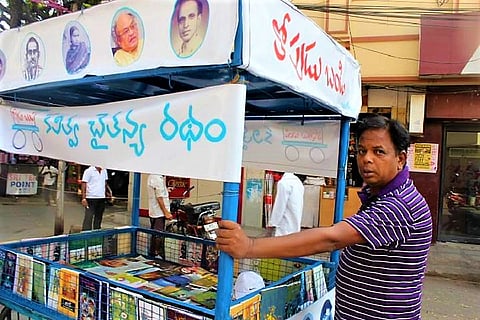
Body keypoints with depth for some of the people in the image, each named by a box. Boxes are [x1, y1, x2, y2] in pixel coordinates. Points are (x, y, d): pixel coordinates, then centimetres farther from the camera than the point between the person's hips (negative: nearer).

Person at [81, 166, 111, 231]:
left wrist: (108, 191, 3)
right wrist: (83, 198, -16)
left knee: (98, 218, 13)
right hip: (91, 198, -6)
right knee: (88, 218, -6)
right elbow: (83, 185, -10)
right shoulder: (89, 171, -8)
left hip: (102, 198, 6)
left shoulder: (104, 171, 10)